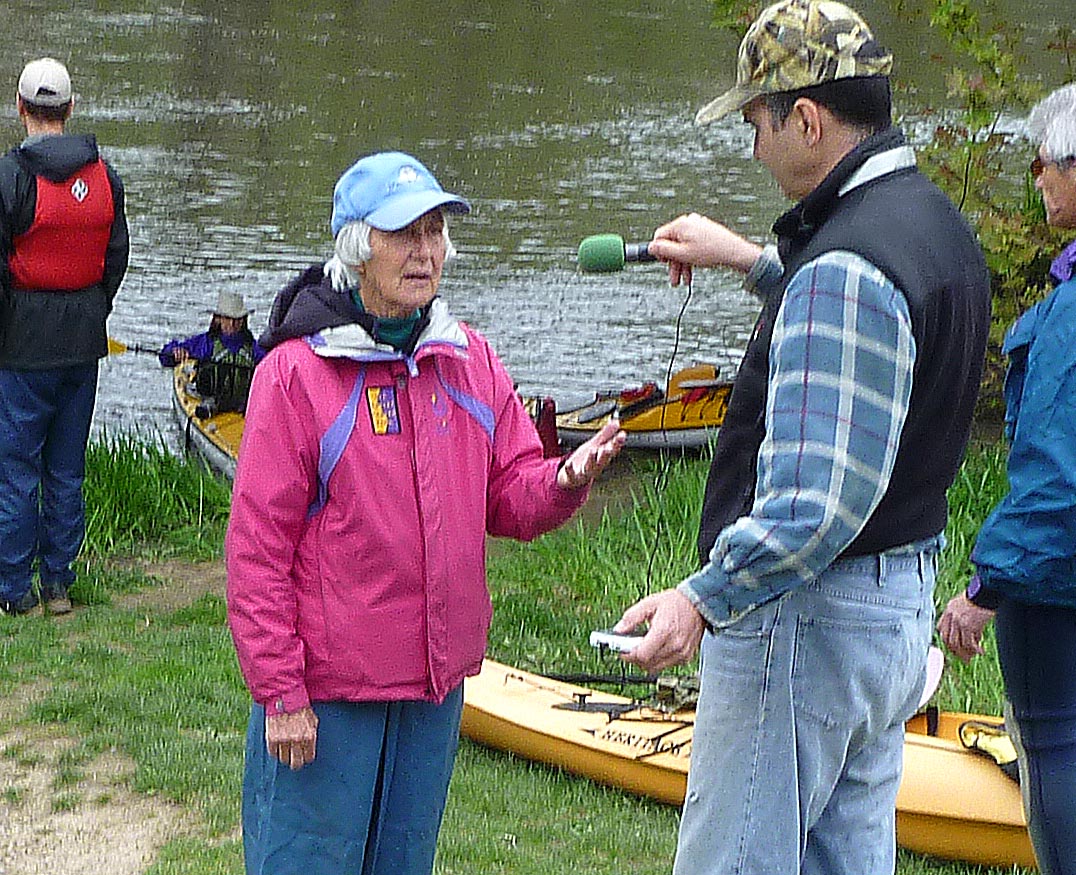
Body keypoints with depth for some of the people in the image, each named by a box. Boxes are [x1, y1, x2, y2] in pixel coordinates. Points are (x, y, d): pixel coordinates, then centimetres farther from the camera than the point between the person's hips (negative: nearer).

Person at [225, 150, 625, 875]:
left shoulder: (471, 361, 6)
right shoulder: (295, 371, -11)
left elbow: (510, 501, 8)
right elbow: (258, 543, -11)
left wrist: (564, 481, -16)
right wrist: (279, 693, -12)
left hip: (437, 681, 6)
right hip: (323, 691, -5)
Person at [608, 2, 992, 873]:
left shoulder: (845, 268, -22)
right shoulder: (935, 224, 10)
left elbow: (819, 502, -28)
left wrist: (703, 598, -26)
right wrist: (755, 263, 33)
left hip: (804, 616, -10)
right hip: (900, 605, 10)